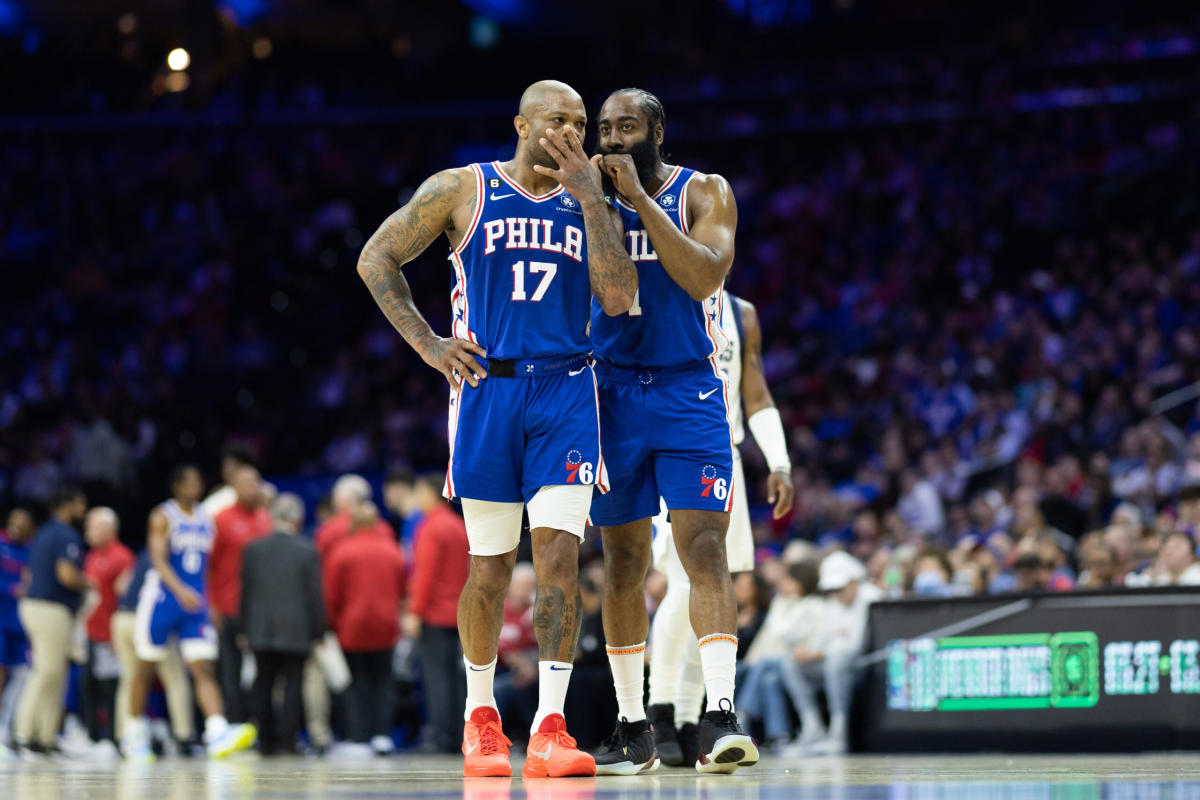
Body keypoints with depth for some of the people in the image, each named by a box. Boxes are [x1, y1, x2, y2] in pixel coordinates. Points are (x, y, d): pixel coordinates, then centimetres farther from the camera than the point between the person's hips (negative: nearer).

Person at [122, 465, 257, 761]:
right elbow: (159, 559, -18)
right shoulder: (163, 517, -6)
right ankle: (134, 735, 22)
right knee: (146, 669, 7)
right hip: (161, 601, -4)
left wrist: (211, 603, 17)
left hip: (195, 605, 4)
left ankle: (218, 735, -25)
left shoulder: (206, 520, 11)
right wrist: (180, 590, -33)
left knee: (205, 670, -11)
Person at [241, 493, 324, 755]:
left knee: (263, 685, 10)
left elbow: (246, 591, 5)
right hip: (296, 631, -2)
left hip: (261, 629, 2)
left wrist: (246, 629, 12)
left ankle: (266, 741, 10)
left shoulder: (253, 549, 2)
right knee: (292, 685, 2)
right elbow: (315, 595, -4)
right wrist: (317, 631, 3)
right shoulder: (307, 551, -6)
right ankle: (286, 741, -2)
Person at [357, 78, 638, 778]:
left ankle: (550, 729, -13)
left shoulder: (586, 203, 9)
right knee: (492, 563, 4)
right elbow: (376, 259, 5)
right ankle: (480, 715, 22)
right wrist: (427, 344, -4)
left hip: (566, 391, 1)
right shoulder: (463, 189, 2)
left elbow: (619, 299, -5)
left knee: (559, 552, -11)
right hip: (488, 387, -1)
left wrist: (591, 197, -10)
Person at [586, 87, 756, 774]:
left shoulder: (704, 193, 0)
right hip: (613, 395, 3)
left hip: (689, 390, -3)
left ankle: (721, 718, -21)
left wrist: (641, 198, -19)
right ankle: (633, 729, 13)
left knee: (705, 551, -14)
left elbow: (705, 276, -18)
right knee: (623, 564, 6)